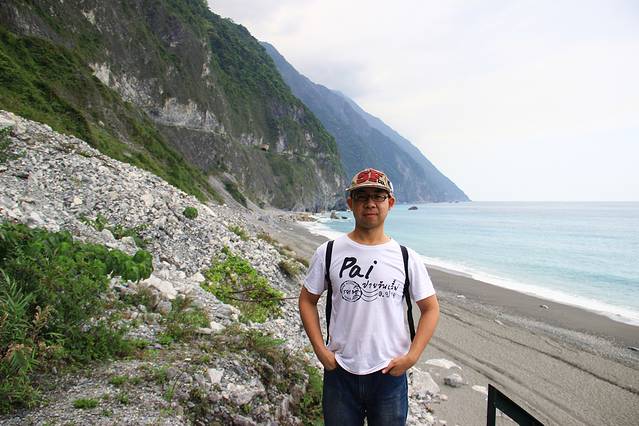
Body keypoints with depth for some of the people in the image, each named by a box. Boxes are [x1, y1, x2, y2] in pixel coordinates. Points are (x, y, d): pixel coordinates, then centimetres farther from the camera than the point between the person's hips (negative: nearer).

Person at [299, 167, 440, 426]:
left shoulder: (406, 258, -4)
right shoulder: (328, 253, -4)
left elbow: (430, 308, 3)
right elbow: (307, 300, 4)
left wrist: (412, 357, -7)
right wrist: (321, 350, -5)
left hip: (390, 374, 0)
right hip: (340, 372, 0)